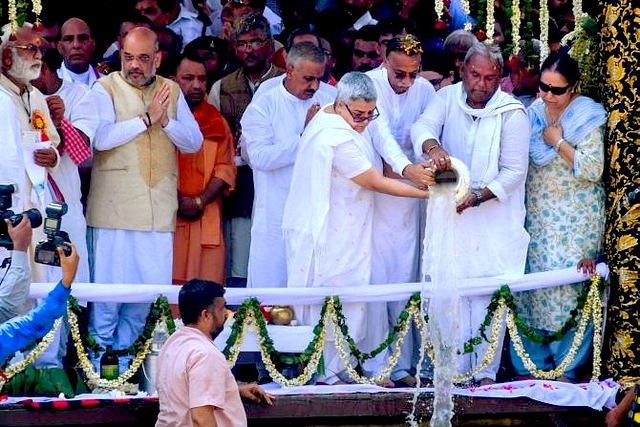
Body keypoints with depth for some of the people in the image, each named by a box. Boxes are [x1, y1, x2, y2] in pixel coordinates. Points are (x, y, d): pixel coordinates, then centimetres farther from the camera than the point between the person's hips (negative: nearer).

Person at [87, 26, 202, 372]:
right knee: (109, 286, -5)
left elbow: (194, 141, 9)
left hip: (159, 210, 4)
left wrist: (166, 121, -8)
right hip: (114, 209, -4)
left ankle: (123, 355, 13)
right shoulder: (105, 89, 1)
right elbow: (100, 137, -14)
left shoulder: (171, 91, 14)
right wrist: (146, 119, -13)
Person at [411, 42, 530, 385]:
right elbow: (423, 125, -14)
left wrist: (477, 196, -20)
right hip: (450, 214, 3)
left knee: (488, 295, -5)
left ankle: (485, 370, 2)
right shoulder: (448, 97, 2)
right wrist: (432, 146, -37)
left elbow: (514, 172, -8)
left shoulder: (511, 113, -8)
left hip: (494, 219, -3)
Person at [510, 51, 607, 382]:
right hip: (536, 216, 5)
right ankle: (531, 362, 12)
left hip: (574, 220, -5)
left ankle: (568, 367, 2)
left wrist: (558, 141, -14)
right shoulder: (533, 113, 7)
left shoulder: (588, 116, -8)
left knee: (570, 287, -6)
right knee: (530, 285, 3)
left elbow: (592, 169, -15)